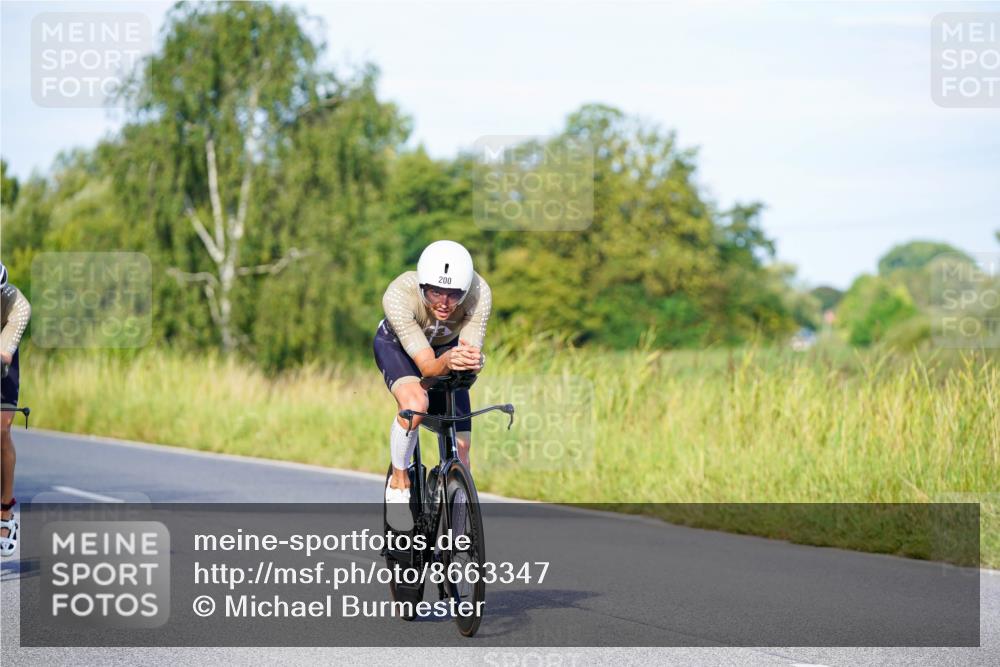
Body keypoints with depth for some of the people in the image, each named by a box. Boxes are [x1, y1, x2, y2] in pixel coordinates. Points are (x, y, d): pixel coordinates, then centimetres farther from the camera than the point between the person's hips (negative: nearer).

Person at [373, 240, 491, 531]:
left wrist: (472, 361, -58)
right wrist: (447, 362, -62)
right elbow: (427, 366, -40)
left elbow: (471, 351, -35)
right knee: (415, 403, -35)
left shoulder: (479, 293, -35)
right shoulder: (398, 295, -40)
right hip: (397, 345, -3)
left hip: (447, 347, 3)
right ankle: (398, 480, -10)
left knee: (459, 451, -5)